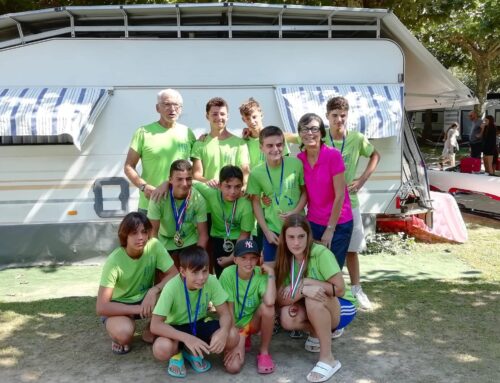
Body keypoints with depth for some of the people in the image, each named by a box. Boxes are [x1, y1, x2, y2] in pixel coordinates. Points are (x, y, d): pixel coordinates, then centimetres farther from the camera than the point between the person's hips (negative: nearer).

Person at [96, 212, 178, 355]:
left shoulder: (154, 246, -21)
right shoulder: (114, 261, -29)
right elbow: (101, 307, -29)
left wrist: (154, 290, -34)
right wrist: (137, 309, -30)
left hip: (145, 298, 4)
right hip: (119, 306, -4)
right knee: (124, 332, -36)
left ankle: (151, 331, 1)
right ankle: (118, 337, 4)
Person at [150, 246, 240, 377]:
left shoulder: (211, 281, -21)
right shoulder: (172, 287, -29)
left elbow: (225, 313, -14)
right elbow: (155, 325, -30)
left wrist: (223, 332, -38)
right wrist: (186, 338, -43)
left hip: (200, 324, 3)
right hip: (177, 328, -3)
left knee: (232, 336, -23)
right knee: (161, 349, -35)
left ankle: (193, 352, 4)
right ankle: (177, 354, 3)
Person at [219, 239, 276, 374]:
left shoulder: (261, 274, -18)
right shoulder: (228, 274, -21)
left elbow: (270, 302, -39)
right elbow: (228, 310, -17)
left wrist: (271, 273, -31)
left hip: (254, 321, 1)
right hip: (235, 325, -1)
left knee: (267, 306, -33)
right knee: (234, 366, -24)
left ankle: (264, 352, -10)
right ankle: (244, 340, 12)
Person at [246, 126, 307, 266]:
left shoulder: (296, 164, -9)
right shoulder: (256, 173, -8)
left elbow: (305, 191, 2)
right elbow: (256, 203, 1)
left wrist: (295, 212, -14)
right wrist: (266, 231, -2)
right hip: (273, 230, 0)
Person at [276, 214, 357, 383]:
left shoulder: (321, 253, -24)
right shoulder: (286, 259, -8)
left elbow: (340, 289, -22)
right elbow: (281, 298, -15)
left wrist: (307, 282, -26)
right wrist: (302, 291, -34)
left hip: (341, 307, -5)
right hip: (316, 311, 5)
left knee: (313, 299, -35)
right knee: (286, 317, -24)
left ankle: (328, 359, -22)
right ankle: (317, 333, 7)